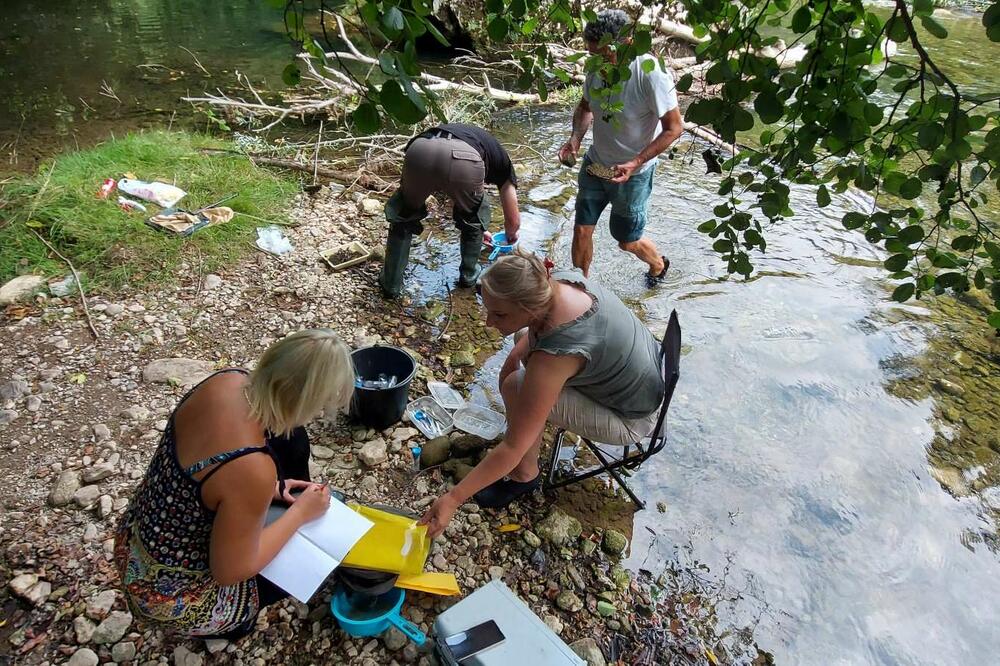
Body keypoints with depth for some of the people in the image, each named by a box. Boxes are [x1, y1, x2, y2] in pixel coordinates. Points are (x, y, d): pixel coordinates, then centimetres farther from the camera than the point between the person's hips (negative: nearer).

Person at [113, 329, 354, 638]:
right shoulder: (253, 469, -39)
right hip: (172, 592, -6)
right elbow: (230, 571, -22)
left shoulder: (229, 380, -18)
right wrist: (300, 513, -12)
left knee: (290, 440, 9)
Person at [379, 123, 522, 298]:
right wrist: (511, 236, 62)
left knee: (402, 217, 30)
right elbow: (513, 221, 39)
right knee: (475, 216, 30)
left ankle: (391, 284, 31)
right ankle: (469, 275, 41)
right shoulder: (500, 157, 36)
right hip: (463, 160, -3)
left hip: (419, 151, 4)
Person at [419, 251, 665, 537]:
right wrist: (516, 353, -6)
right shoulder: (559, 280, -18)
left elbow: (513, 448, -32)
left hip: (631, 420, -8)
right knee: (525, 336, 14)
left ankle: (525, 476, 2)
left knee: (516, 388, -22)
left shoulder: (553, 357, -38)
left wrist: (453, 499, -25)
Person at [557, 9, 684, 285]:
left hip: (632, 173, -5)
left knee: (627, 241, 10)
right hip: (595, 163, 5)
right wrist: (575, 139, -9)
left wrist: (634, 164, -28)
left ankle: (658, 264, 43)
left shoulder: (650, 74, -26)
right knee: (581, 231, 6)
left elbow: (674, 127, -20)